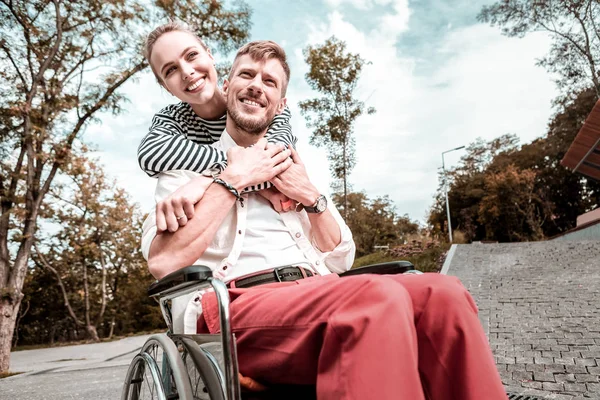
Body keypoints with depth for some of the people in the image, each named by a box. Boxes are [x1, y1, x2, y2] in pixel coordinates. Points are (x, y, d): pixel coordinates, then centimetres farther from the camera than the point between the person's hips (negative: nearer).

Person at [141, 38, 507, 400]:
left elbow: (341, 260, 20)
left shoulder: (291, 169, 24)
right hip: (239, 307, -4)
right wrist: (233, 179, -6)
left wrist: (311, 196, 4)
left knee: (440, 294, -23)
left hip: (317, 294, 5)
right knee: (379, 297, -34)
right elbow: (163, 261, -7)